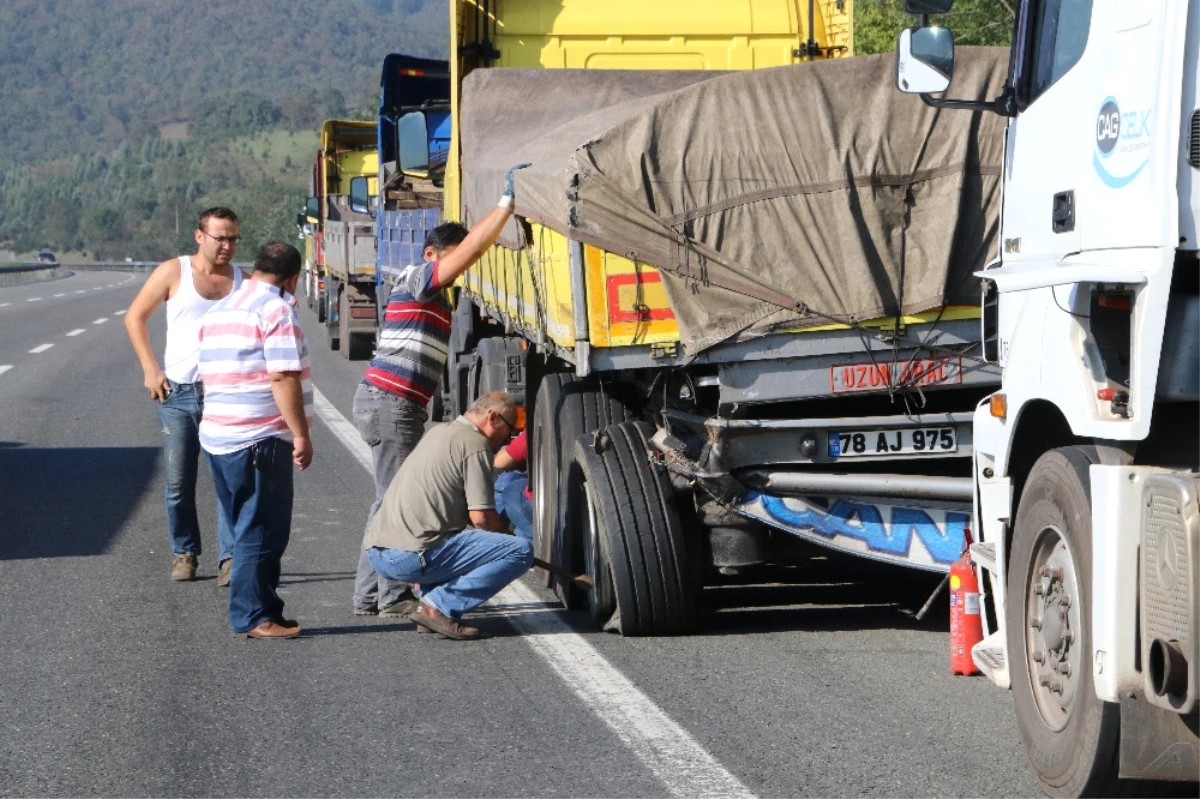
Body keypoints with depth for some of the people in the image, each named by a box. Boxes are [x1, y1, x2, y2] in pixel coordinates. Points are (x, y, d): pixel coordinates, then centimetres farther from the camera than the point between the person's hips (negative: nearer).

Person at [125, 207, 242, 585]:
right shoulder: (174, 272, 1)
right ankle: (184, 553, 18)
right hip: (177, 393, 0)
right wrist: (150, 369, -3)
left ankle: (230, 557, -6)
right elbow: (135, 317, 6)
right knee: (179, 483, 5)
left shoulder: (242, 281, 7)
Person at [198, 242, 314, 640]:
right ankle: (252, 617, -2)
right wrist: (301, 435, -16)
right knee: (261, 533, -3)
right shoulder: (276, 310, -10)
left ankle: (261, 611, 21)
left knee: (250, 530, 16)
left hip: (218, 438, 9)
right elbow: (283, 377, -18)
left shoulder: (220, 311, 17)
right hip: (260, 440, -9)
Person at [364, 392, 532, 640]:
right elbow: (481, 518, -9)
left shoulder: (439, 432, 24)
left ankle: (432, 606, 15)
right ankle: (439, 606, -11)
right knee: (521, 551, -11)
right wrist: (506, 534, 12)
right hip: (413, 555, -10)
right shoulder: (475, 444, -4)